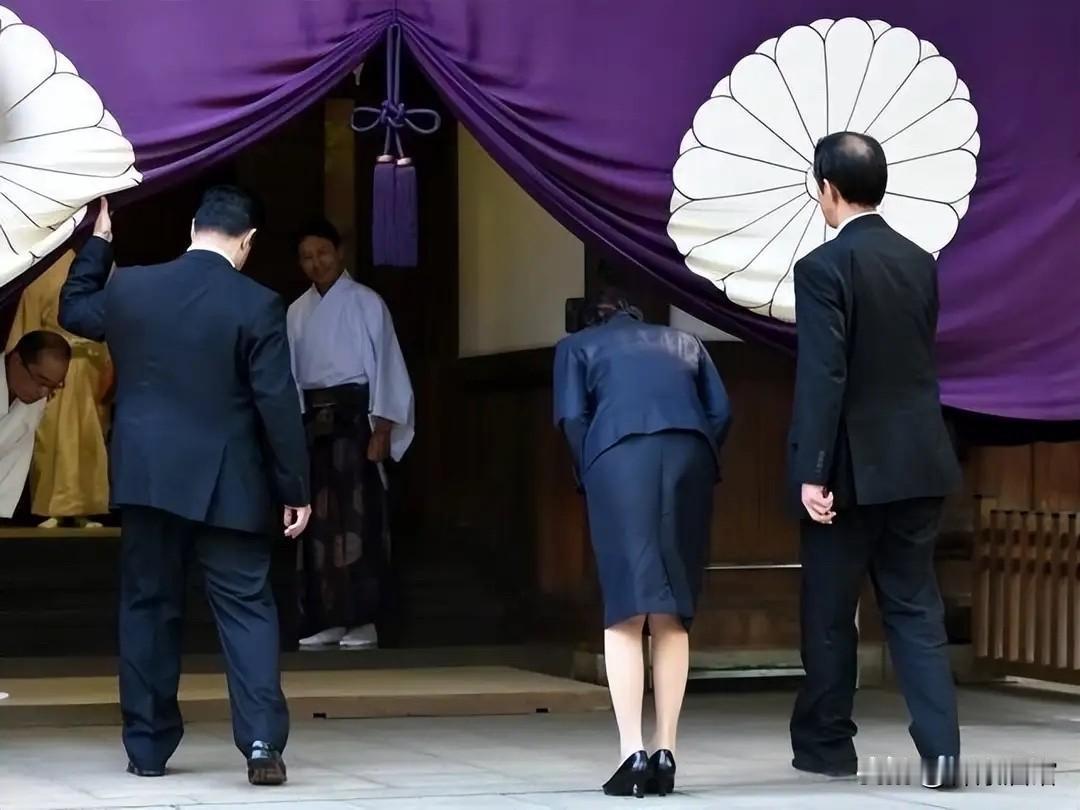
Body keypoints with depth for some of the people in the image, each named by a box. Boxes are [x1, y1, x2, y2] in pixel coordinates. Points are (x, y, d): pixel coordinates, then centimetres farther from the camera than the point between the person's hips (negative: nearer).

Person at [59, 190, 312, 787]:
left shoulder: (128, 288, 0)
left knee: (147, 608, 12)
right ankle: (262, 741, -12)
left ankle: (147, 747, 15)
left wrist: (99, 239, 32)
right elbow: (278, 405, -10)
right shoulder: (257, 306, -10)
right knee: (246, 609, 1)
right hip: (227, 487, -3)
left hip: (145, 479, 3)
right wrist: (296, 490, -4)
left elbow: (73, 311, 22)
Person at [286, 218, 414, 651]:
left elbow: (386, 367, -5)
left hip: (355, 415, -5)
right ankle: (325, 620, 9)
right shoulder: (297, 311, 10)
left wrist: (381, 431, -12)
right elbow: (290, 375, 10)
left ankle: (362, 621, -8)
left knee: (357, 515, -9)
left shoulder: (366, 303, -2)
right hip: (312, 420, 5)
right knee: (318, 518, 5)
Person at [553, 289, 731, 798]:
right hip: (688, 457, 2)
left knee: (626, 612, -2)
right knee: (671, 616, 7)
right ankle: (665, 753, 4)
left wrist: (590, 478, 17)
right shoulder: (683, 343, 31)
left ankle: (633, 754, -11)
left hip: (619, 457, -2)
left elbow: (572, 418, 7)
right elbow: (721, 412, 15)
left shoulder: (577, 345, 25)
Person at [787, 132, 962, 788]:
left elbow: (822, 377, -18)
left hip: (853, 466, -6)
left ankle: (826, 743, 18)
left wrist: (813, 473, -17)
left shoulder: (824, 267, -13)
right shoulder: (921, 263, 7)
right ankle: (940, 746, -1)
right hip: (918, 461, 6)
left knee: (830, 612, 8)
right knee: (916, 608, 8)